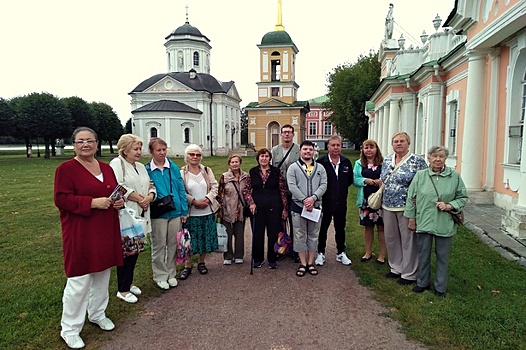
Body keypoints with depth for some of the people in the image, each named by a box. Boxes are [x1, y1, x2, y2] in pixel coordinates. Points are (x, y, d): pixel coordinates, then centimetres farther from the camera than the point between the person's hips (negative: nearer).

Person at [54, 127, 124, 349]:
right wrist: (92, 202, -23)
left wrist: (119, 201, -4)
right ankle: (69, 329, 17)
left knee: (102, 274, 17)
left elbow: (116, 191, 19)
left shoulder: (106, 168, 10)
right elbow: (61, 198, -15)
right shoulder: (65, 169, -8)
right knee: (79, 280, -2)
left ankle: (97, 314, 37)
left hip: (106, 232, 7)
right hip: (80, 233, -6)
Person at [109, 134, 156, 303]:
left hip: (140, 216, 7)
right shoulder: (117, 164, -7)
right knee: (126, 252, 0)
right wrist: (139, 198, -16)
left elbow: (151, 186, 15)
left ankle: (128, 282, 31)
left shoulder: (141, 166, 17)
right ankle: (122, 290, 14)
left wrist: (149, 197, -7)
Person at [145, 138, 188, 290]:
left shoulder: (173, 167, 1)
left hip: (175, 212, 2)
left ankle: (171, 273, 30)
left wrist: (184, 211, 1)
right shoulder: (147, 170, -3)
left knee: (173, 244, 13)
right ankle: (160, 276, 25)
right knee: (159, 246, 9)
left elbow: (181, 189, 3)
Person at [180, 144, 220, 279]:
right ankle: (187, 266, 18)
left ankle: (201, 262, 28)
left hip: (208, 211, 3)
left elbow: (214, 187, 3)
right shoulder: (181, 173, -4)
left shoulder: (207, 170, 6)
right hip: (190, 213, -3)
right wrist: (195, 201, -17)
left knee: (206, 238, 10)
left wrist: (207, 199, -13)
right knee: (190, 240, 4)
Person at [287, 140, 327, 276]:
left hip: (315, 206, 2)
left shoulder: (320, 168, 8)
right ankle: (303, 263, 16)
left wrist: (313, 198, -18)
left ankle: (310, 262, 22)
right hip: (298, 206, -2)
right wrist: (304, 200, -18)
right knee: (300, 236, 5)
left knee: (313, 235, 10)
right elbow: (292, 186, -10)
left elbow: (323, 185, -2)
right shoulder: (293, 167, 0)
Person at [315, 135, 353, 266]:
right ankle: (321, 253, 23)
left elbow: (350, 180, 12)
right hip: (325, 202, -3)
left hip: (341, 202, 4)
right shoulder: (320, 162, -11)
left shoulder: (346, 162, 3)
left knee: (340, 228, 15)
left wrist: (342, 188, 3)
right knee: (323, 228, 9)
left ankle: (341, 253, 30)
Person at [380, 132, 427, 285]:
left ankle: (409, 274, 18)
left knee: (408, 239, 3)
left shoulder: (417, 161, -7)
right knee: (390, 238, 13)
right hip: (388, 206, 6)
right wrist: (380, 201, 14)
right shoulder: (386, 160, 10)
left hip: (407, 207, -6)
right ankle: (396, 268, 30)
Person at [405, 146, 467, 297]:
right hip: (423, 222, 1)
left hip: (445, 225, 0)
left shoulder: (455, 176, -2)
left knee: (442, 256, 12)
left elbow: (463, 197, 5)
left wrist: (449, 206, -12)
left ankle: (440, 287, 29)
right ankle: (423, 282, 32)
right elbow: (411, 198, 3)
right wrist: (412, 218, 3)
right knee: (423, 255, 13)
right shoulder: (420, 175, -1)